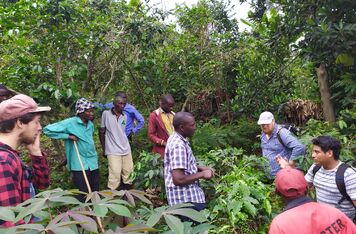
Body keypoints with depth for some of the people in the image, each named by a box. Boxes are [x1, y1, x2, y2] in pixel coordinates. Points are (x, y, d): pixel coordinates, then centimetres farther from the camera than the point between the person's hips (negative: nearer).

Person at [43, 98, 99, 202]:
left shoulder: (91, 124, 6)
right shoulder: (70, 123, -14)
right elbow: (47, 129, -14)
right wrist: (67, 136, -17)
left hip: (93, 163, 6)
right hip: (79, 164, -6)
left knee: (95, 192, 14)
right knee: (83, 195, 3)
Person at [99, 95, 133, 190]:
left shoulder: (125, 117, 8)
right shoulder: (106, 114, -4)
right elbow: (102, 132, 2)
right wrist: (104, 149, 4)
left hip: (126, 150, 5)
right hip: (113, 151, -5)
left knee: (129, 174, 5)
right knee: (115, 176, -8)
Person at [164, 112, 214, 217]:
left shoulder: (176, 139, 7)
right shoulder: (179, 146, -25)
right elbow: (178, 179, -30)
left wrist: (200, 168, 6)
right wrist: (202, 174, -19)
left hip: (187, 196, 10)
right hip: (186, 199, -10)